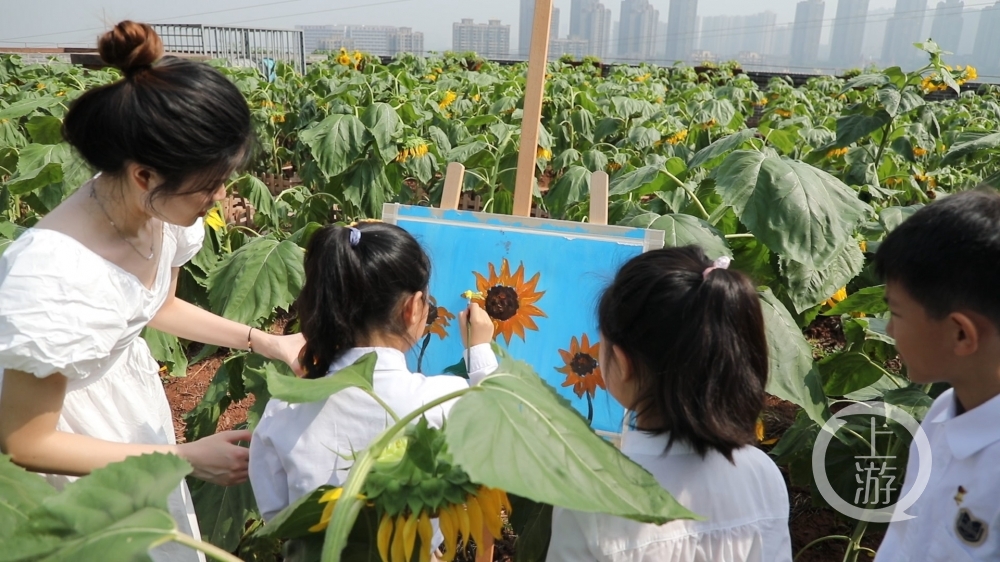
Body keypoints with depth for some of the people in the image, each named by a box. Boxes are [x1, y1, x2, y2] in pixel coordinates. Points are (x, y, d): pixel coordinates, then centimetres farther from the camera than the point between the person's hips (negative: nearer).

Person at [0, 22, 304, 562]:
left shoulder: (160, 209, -19)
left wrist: (265, 342, -4)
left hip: (132, 388, 6)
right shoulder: (53, 273, -37)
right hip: (64, 425, -6)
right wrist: (187, 458, -23)